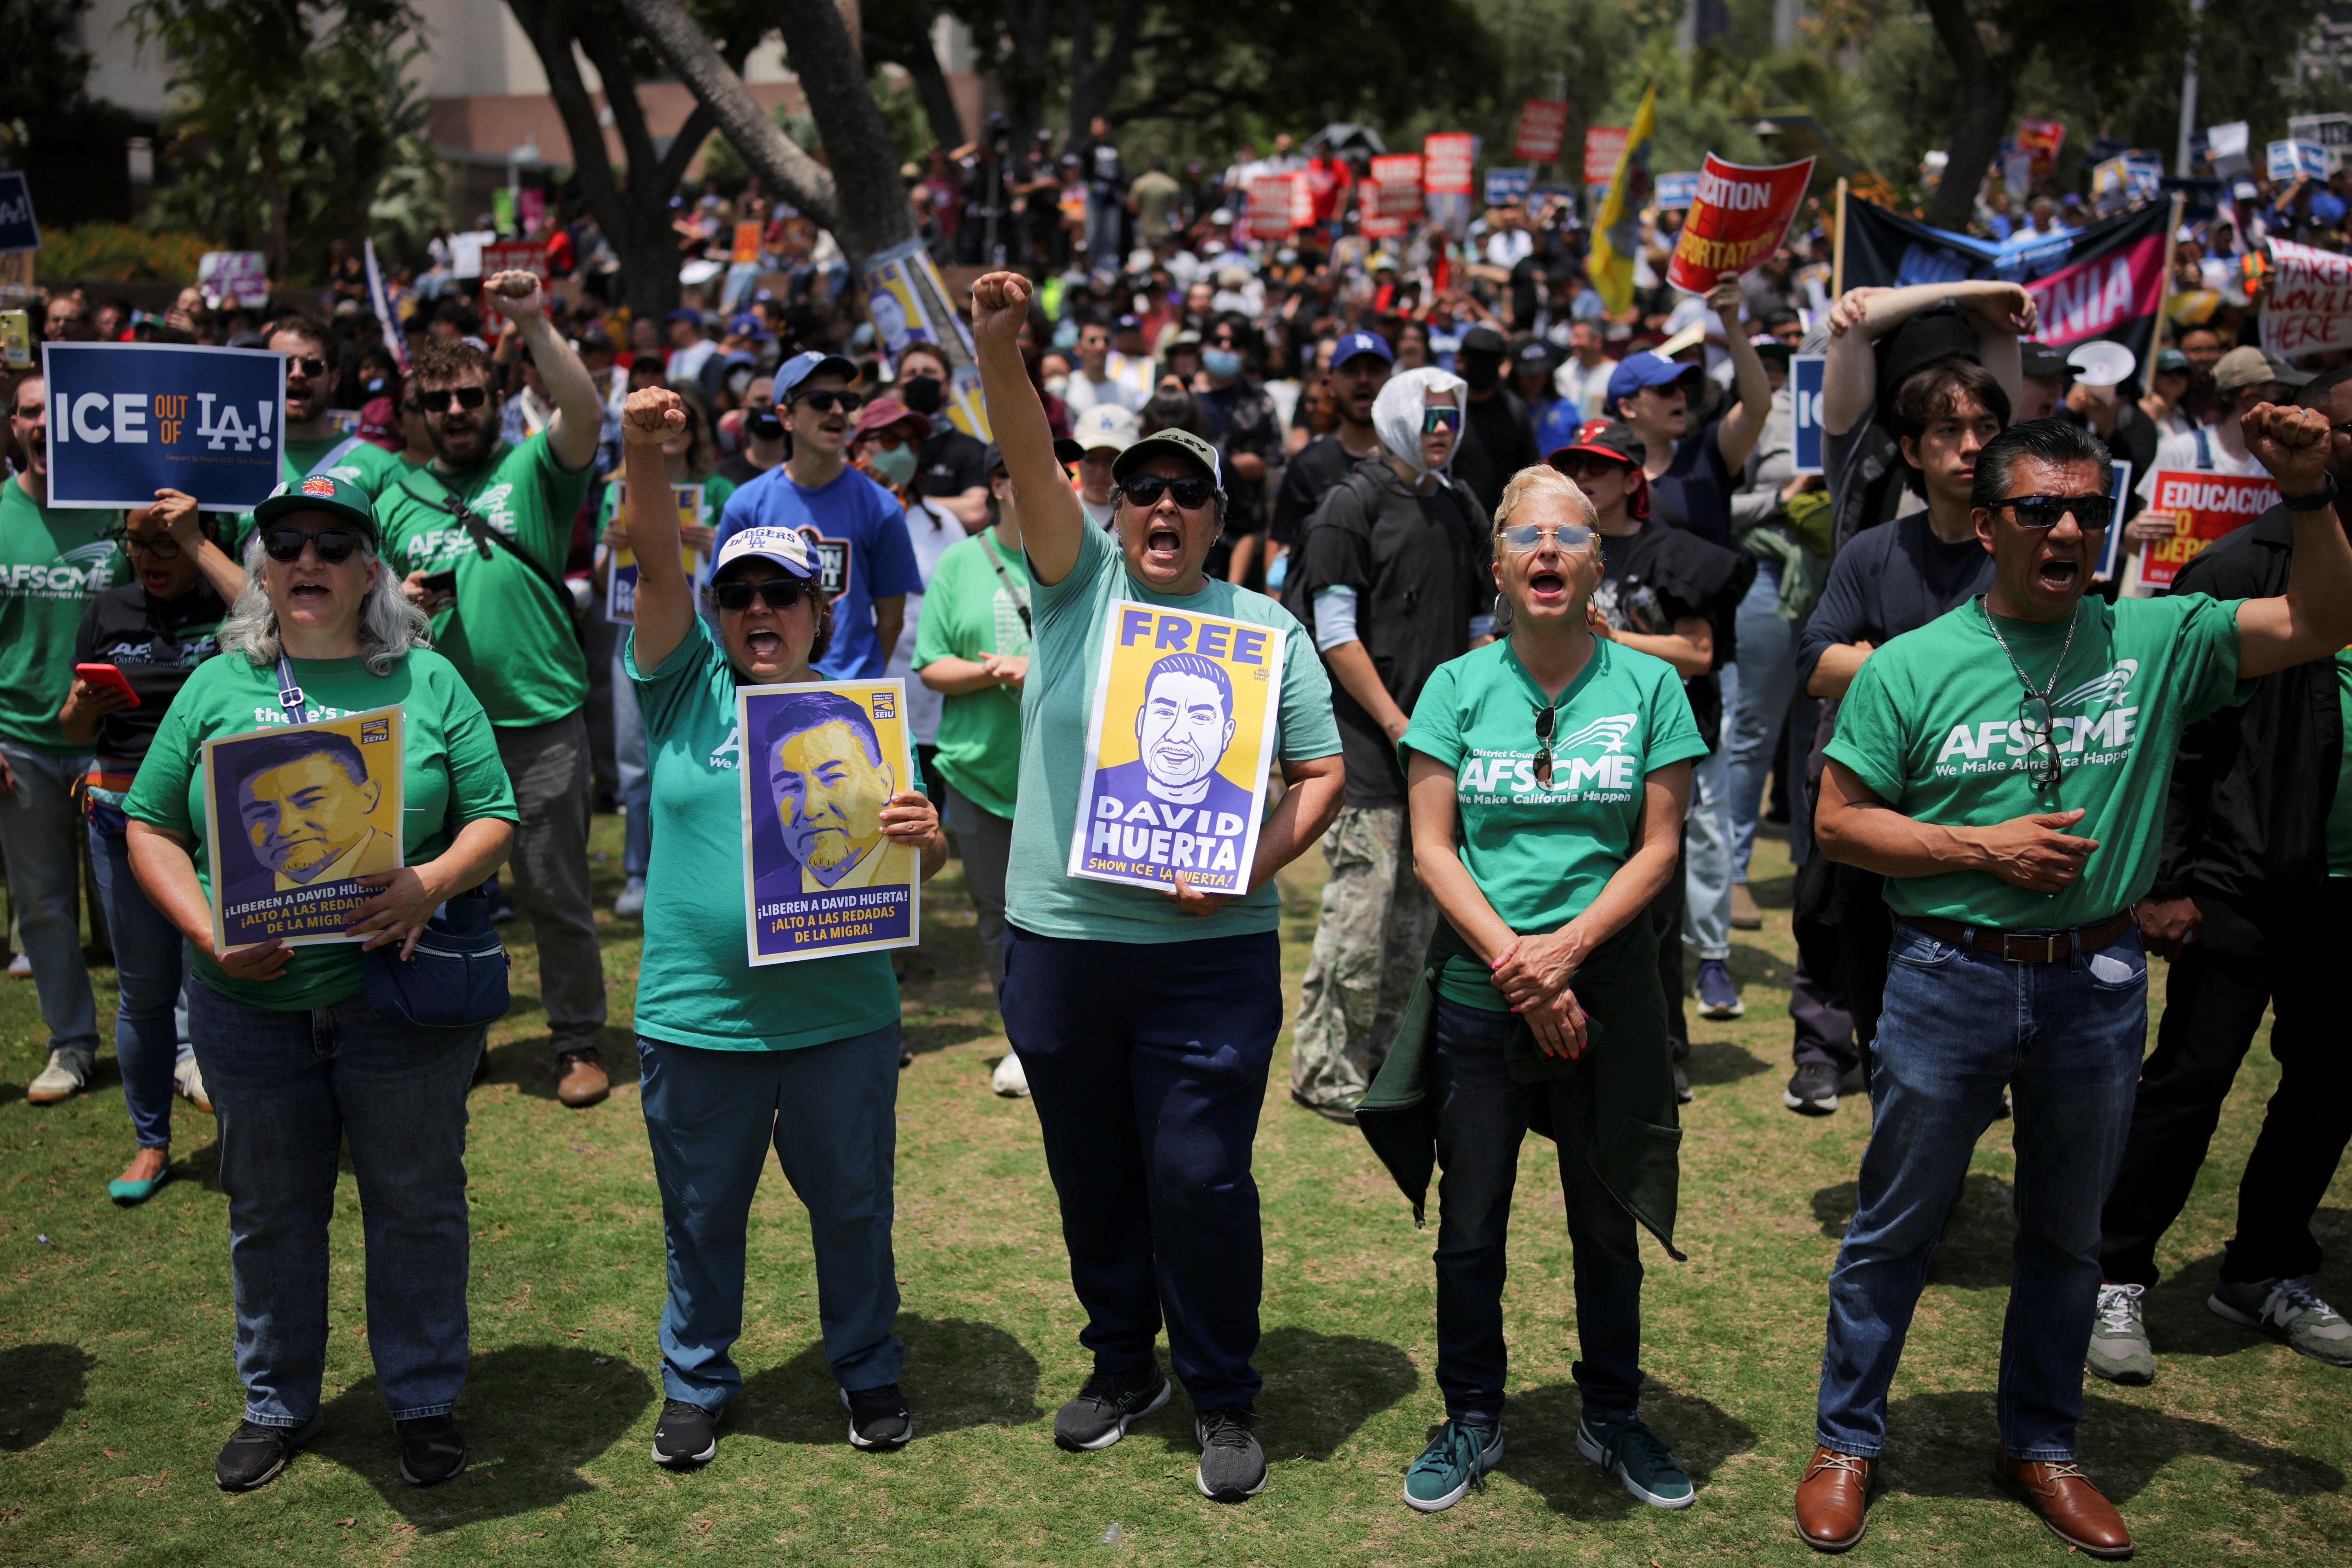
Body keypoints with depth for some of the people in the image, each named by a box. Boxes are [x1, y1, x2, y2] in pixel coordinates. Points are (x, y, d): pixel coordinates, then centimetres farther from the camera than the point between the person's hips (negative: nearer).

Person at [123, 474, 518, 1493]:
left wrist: (432, 883, -21)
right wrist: (207, 930, -11)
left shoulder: (429, 681, 1)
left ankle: (424, 1400, 27)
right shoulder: (218, 686, 5)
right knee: (269, 1211, 15)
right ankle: (278, 1404, 34)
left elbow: (493, 818, -1)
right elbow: (152, 825, 5)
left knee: (416, 1205, 9)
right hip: (249, 1000, 2)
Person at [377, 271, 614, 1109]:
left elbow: (587, 414, -18)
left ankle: (578, 1041, 15)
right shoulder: (397, 501, 13)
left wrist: (536, 326, -26)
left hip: (541, 719, -4)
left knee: (554, 890, 2)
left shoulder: (533, 469, 2)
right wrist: (400, 603, -3)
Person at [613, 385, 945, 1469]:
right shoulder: (688, 690, 0)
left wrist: (920, 836, -20)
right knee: (702, 1215, 15)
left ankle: (868, 1370, 36)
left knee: (852, 1206, 15)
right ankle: (695, 1382, 35)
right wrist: (643, 455, -29)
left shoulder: (859, 719, 3)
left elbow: (926, 860, 4)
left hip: (841, 1018, 1)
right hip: (698, 1016, 0)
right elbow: (656, 567, -13)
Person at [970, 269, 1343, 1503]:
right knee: (1092, 1175, 14)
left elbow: (1322, 775, 3)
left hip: (1209, 952, -2)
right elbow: (1030, 464, -11)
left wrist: (1253, 866, -14)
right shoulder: (1080, 581, 5)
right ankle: (1121, 1365, 34)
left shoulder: (1266, 628, 4)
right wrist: (998, 347, -27)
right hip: (1059, 942, 2)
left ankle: (1223, 1399, 19)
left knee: (1200, 1180, 0)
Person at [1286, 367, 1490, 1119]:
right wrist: (1399, 725, -13)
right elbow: (1336, 634, -10)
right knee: (1361, 907, -7)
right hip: (1368, 745, -7)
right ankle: (1325, 1070, 4)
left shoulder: (1462, 510, 15)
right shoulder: (1353, 503, -6)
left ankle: (1384, 1055, 23)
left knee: (1419, 909, 11)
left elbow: (1482, 626, 20)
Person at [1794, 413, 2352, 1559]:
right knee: (1893, 1227, 9)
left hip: (2098, 984, 3)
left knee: (2067, 1234, 17)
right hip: (1950, 979, -2)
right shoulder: (1911, 667, -5)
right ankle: (1846, 1442, 25)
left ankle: (2041, 1447, 36)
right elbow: (1839, 823, -4)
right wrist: (1981, 846, -15)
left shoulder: (2154, 641, 0)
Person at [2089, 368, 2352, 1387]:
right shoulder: (2246, 567, -9)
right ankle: (2114, 1281, 12)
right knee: (2190, 1080, -1)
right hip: (2246, 884, -5)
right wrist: (2165, 882, -12)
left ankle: (2268, 1272, 31)